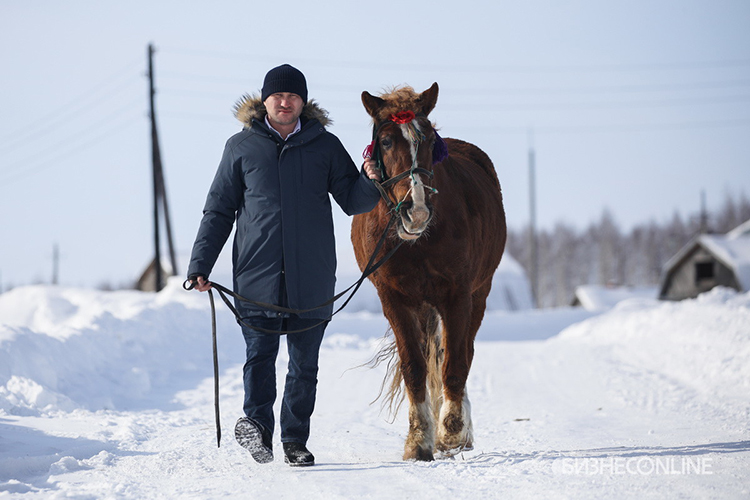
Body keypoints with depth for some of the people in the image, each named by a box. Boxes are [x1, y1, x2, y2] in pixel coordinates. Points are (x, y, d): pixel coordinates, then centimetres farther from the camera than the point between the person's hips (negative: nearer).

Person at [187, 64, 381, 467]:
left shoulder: (325, 146, 7)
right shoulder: (241, 147, 6)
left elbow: (352, 202, 8)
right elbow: (219, 211, 10)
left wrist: (370, 181, -14)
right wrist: (200, 264, 2)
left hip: (312, 278, 1)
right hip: (256, 275, -1)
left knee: (304, 362, 6)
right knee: (260, 352, -16)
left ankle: (295, 440, 14)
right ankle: (256, 422, -23)